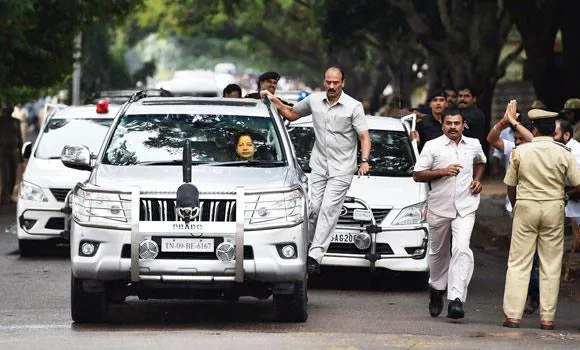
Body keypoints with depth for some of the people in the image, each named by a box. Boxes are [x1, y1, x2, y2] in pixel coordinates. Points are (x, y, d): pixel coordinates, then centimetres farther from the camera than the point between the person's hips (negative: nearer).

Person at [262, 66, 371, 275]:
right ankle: (306, 246, 10)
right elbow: (292, 114, 22)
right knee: (313, 208, -1)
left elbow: (364, 136, -6)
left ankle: (315, 256, -18)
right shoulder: (314, 100, 6)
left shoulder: (353, 106, -5)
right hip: (319, 166, 4)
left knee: (329, 209, -12)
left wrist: (364, 161, -21)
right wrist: (274, 100, 10)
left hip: (341, 169, -4)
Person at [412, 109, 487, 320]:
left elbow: (480, 162, 31)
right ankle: (436, 289, 40)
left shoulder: (473, 145, 9)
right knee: (438, 251, 14)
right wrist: (442, 172, -15)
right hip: (439, 208, 0)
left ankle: (456, 299, -24)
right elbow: (417, 175, -3)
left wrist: (477, 179, 12)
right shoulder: (433, 146, -1)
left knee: (462, 250, -17)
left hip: (465, 208, 0)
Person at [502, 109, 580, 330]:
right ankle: (547, 318, 5)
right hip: (554, 207, 0)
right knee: (551, 265, 6)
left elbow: (510, 185, 3)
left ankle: (512, 315, -1)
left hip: (526, 206, 0)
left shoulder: (520, 152, -3)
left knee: (518, 263, 4)